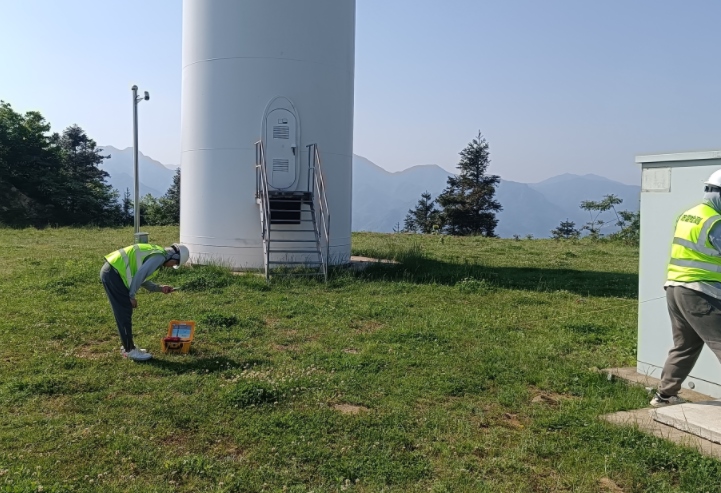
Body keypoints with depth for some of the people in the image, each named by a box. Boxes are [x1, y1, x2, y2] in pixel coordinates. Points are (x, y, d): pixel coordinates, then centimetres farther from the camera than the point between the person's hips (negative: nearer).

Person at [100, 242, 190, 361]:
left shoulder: (155, 252, 20)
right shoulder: (160, 256, -11)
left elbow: (141, 278, 22)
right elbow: (139, 275, -18)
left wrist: (160, 288, 16)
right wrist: (132, 296, -10)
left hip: (110, 272, 10)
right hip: (113, 274, -10)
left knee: (125, 311, 16)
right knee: (124, 313, -3)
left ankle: (128, 346, 25)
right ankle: (130, 350, 5)